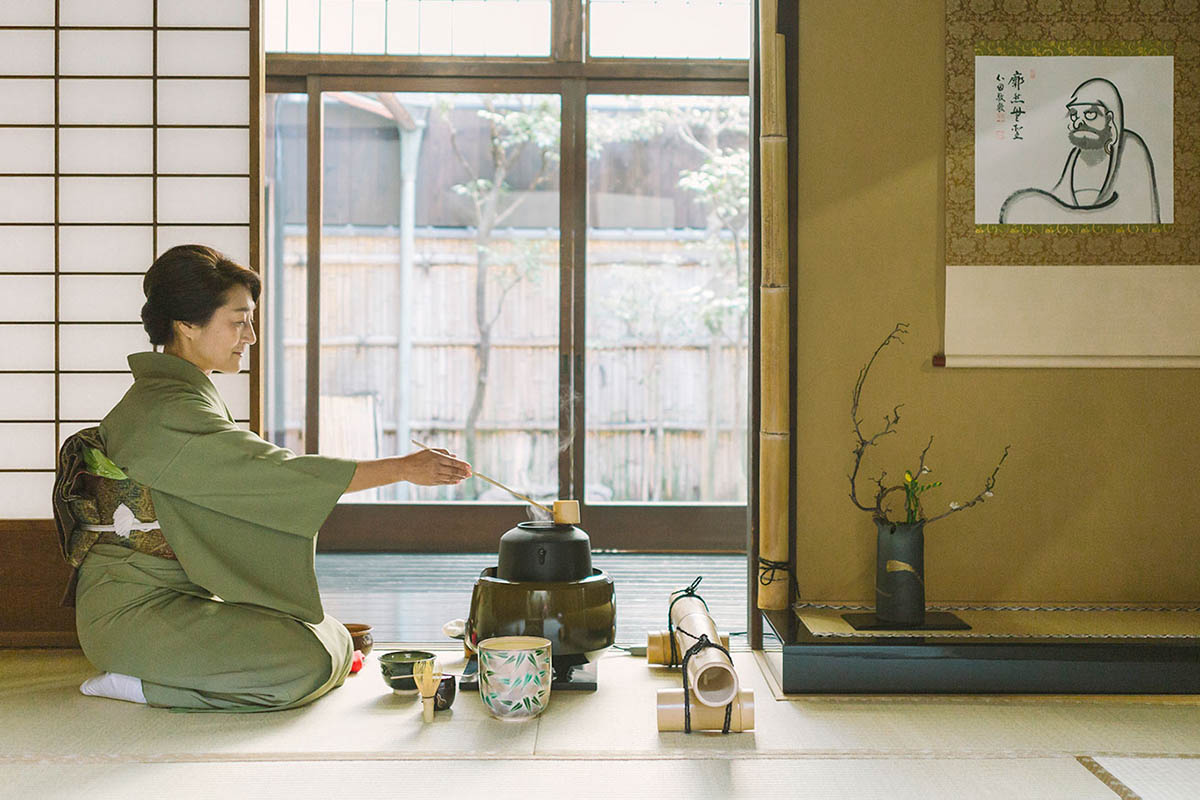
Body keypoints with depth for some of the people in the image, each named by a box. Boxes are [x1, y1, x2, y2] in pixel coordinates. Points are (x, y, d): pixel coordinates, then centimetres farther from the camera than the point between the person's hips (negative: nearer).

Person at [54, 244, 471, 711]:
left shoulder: (181, 394, 12)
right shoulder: (165, 411, -19)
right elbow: (277, 471, -24)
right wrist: (404, 468, -22)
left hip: (180, 597, 9)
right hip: (137, 610, -9)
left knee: (335, 642, 2)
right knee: (305, 665, -23)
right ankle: (137, 685, -8)